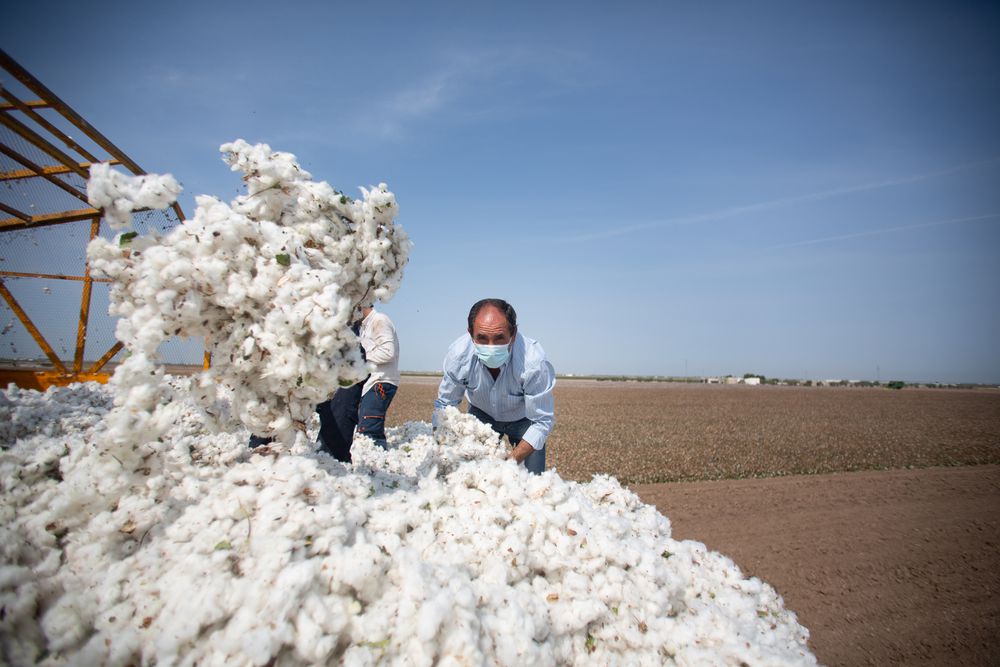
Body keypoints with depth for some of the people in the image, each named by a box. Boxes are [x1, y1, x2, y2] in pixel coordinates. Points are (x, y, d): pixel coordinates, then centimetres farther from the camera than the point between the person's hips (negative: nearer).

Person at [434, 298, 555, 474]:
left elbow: (542, 422, -27)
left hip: (524, 418, -2)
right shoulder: (458, 354, -29)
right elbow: (444, 404, -11)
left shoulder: (534, 362, -37)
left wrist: (510, 462, -35)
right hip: (481, 414, 2)